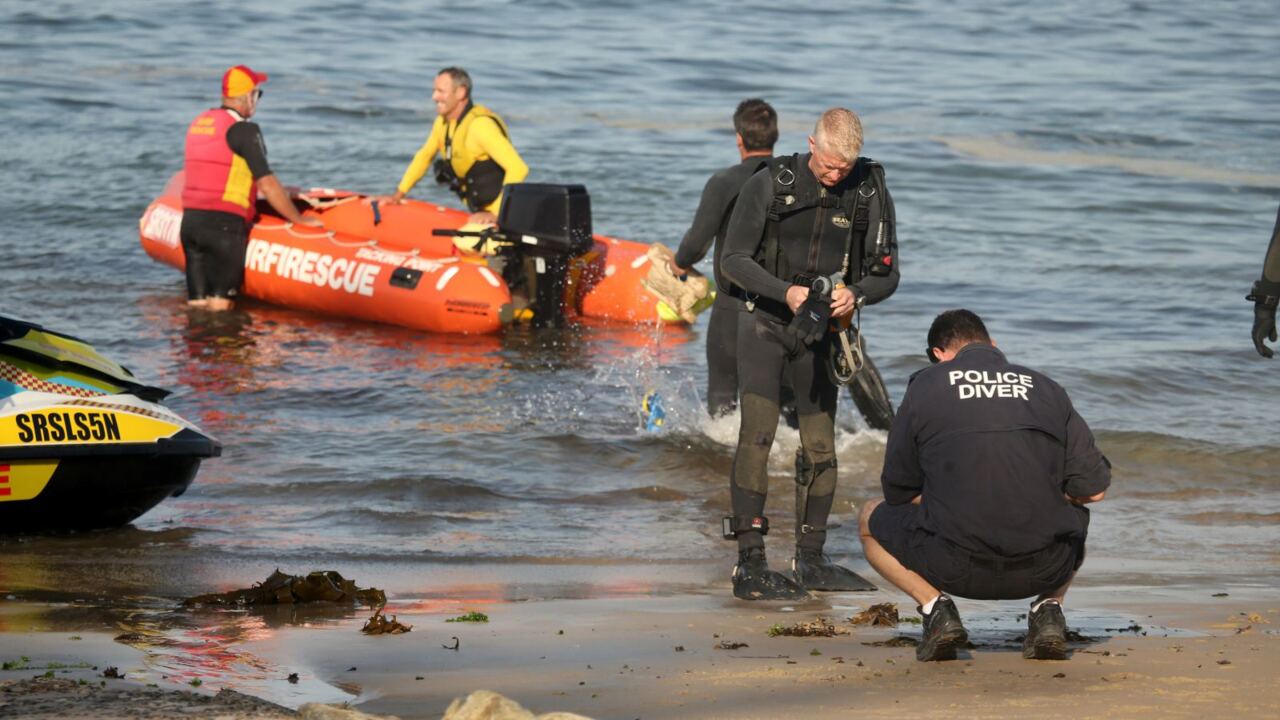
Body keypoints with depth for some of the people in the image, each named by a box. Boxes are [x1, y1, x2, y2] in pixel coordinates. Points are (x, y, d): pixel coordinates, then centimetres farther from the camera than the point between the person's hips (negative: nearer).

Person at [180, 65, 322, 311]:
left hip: (190, 220, 7)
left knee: (197, 304, 8)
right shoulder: (243, 130, -9)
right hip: (224, 225, -7)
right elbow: (267, 184, -11)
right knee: (220, 305, -5)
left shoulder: (198, 123, 16)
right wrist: (299, 219, -1)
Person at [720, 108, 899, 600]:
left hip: (821, 327, 3)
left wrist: (855, 294, -21)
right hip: (764, 321, -3)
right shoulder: (770, 185, -11)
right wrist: (786, 292, -25)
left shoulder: (871, 194, -4)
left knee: (820, 445, 6)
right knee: (757, 434, -14)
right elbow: (735, 259, -9)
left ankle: (810, 562, 17)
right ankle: (750, 565, -15)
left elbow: (886, 274, 1)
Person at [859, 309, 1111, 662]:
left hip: (954, 567, -2)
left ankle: (936, 607, 4)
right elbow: (1093, 488, 8)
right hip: (1045, 569, 2)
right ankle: (1048, 608, 11)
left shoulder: (926, 385, 6)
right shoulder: (1045, 387, 12)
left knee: (871, 519, 27)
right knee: (1075, 518, 39)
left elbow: (900, 493, 11)